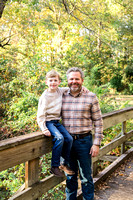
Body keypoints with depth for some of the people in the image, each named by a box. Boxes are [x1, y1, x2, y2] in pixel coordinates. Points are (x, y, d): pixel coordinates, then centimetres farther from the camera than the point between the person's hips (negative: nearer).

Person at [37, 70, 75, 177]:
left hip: (57, 122, 6)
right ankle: (54, 166, -15)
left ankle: (65, 164, 7)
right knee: (59, 138, -28)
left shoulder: (60, 91, 6)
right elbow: (41, 115, -11)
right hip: (48, 122, -6)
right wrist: (44, 129, -22)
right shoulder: (45, 96, -10)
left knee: (69, 138, -11)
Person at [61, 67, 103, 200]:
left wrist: (96, 144, -8)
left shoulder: (91, 97, -4)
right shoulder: (62, 97, 4)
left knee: (86, 176, 8)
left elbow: (98, 121, -3)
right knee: (70, 176, 17)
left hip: (84, 141, -2)